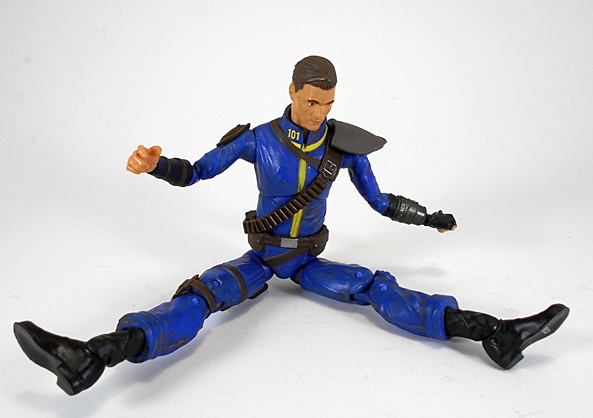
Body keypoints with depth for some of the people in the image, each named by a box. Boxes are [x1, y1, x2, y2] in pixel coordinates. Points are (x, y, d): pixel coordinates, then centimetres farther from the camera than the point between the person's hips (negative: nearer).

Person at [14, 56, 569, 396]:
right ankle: (95, 356, -52)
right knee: (199, 294, -28)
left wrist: (429, 218, 8)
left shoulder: (344, 144, -7)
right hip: (260, 256, -1)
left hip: (308, 259, 2)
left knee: (375, 287, -22)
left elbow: (380, 202, 4)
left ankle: (491, 332, -35)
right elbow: (195, 172, -8)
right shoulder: (258, 138, -12)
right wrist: (155, 164, -28)